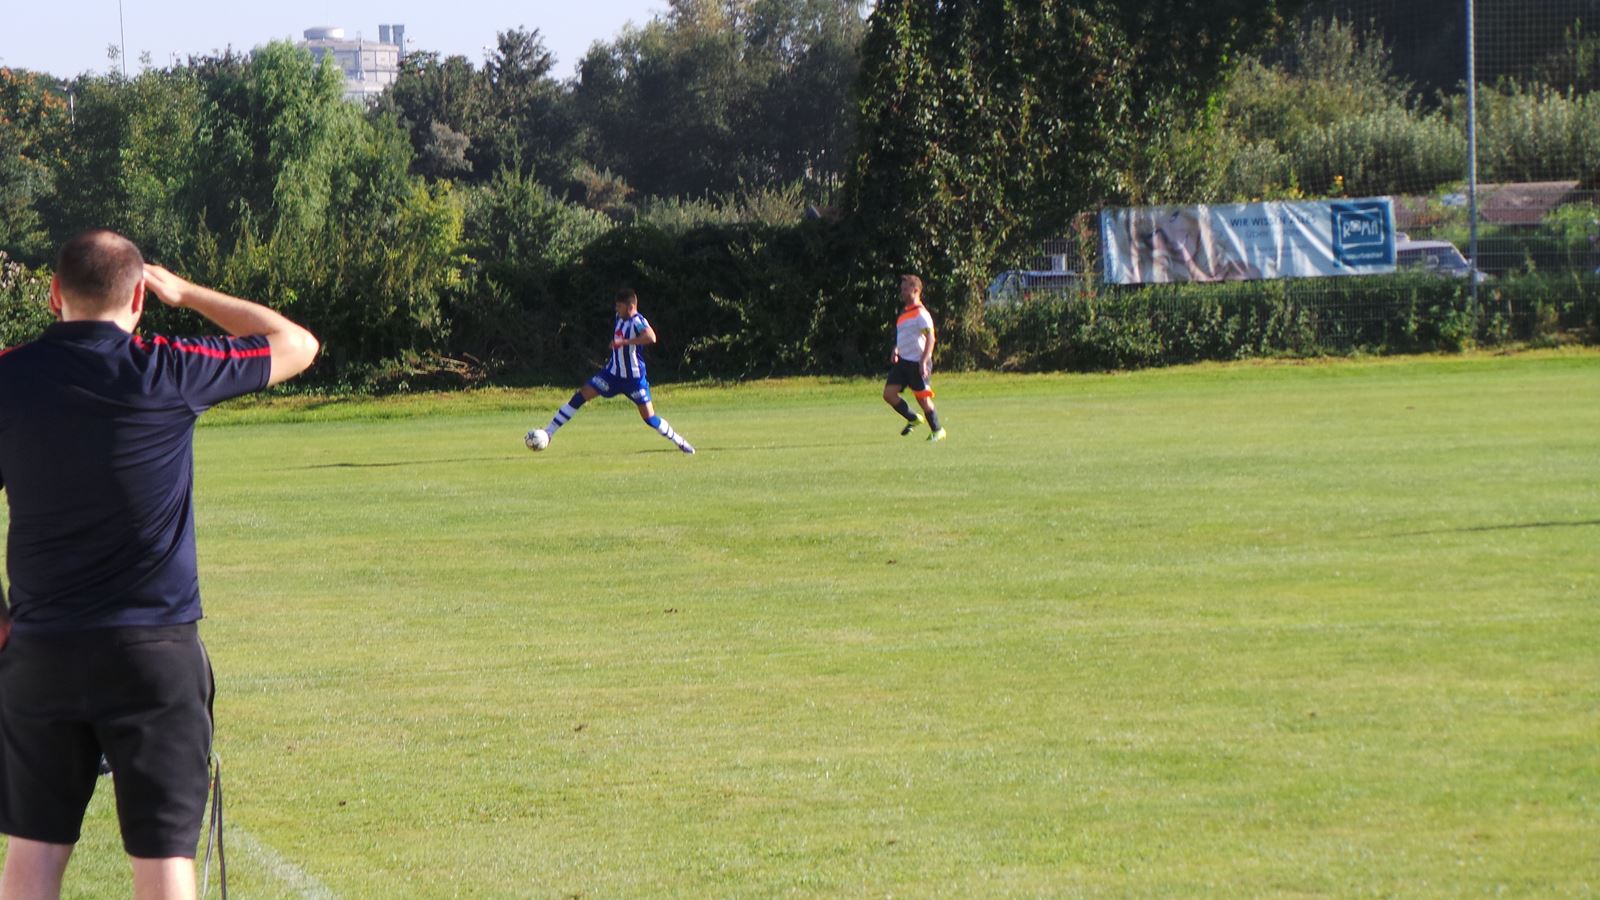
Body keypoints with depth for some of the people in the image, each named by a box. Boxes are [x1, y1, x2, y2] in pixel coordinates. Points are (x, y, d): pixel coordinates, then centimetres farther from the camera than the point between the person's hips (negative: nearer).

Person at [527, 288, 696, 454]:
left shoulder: (637, 322, -21)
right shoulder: (620, 318, 3)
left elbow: (650, 337, -42)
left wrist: (624, 342, -41)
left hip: (634, 378, -6)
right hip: (612, 373, 6)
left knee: (649, 418, -6)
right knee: (580, 396, -6)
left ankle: (680, 442, 16)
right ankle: (548, 432, -4)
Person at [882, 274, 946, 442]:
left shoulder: (921, 313, -13)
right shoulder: (904, 313, 14)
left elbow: (930, 338, -19)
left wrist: (924, 361, -25)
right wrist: (896, 351, 12)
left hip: (917, 363, -8)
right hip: (903, 361, 8)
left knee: (923, 398, -2)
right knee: (889, 393, -1)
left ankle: (937, 431, 16)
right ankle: (913, 419, 17)